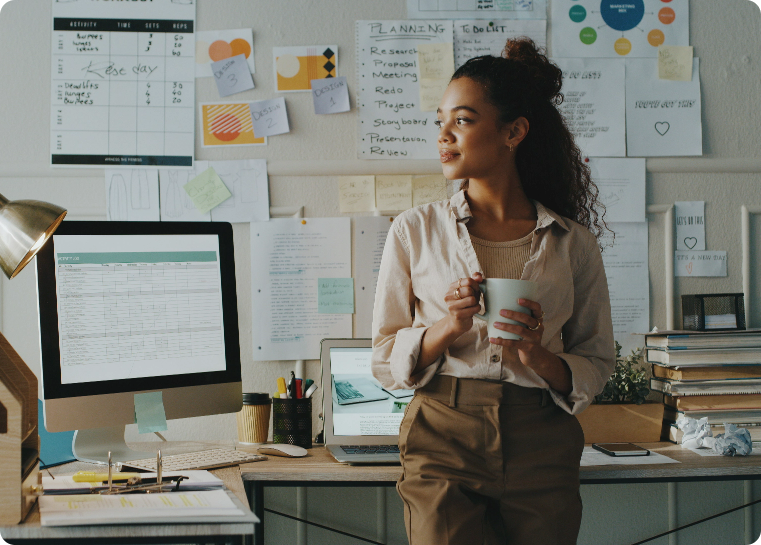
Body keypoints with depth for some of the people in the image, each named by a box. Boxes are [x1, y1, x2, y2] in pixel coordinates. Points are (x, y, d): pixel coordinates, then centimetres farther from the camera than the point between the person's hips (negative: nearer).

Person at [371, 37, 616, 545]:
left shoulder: (573, 242, 5)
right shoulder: (416, 230, 5)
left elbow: (597, 364, 10)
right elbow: (385, 362, 6)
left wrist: (540, 358, -11)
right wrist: (447, 327, -13)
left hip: (543, 450, 1)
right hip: (443, 444, -1)